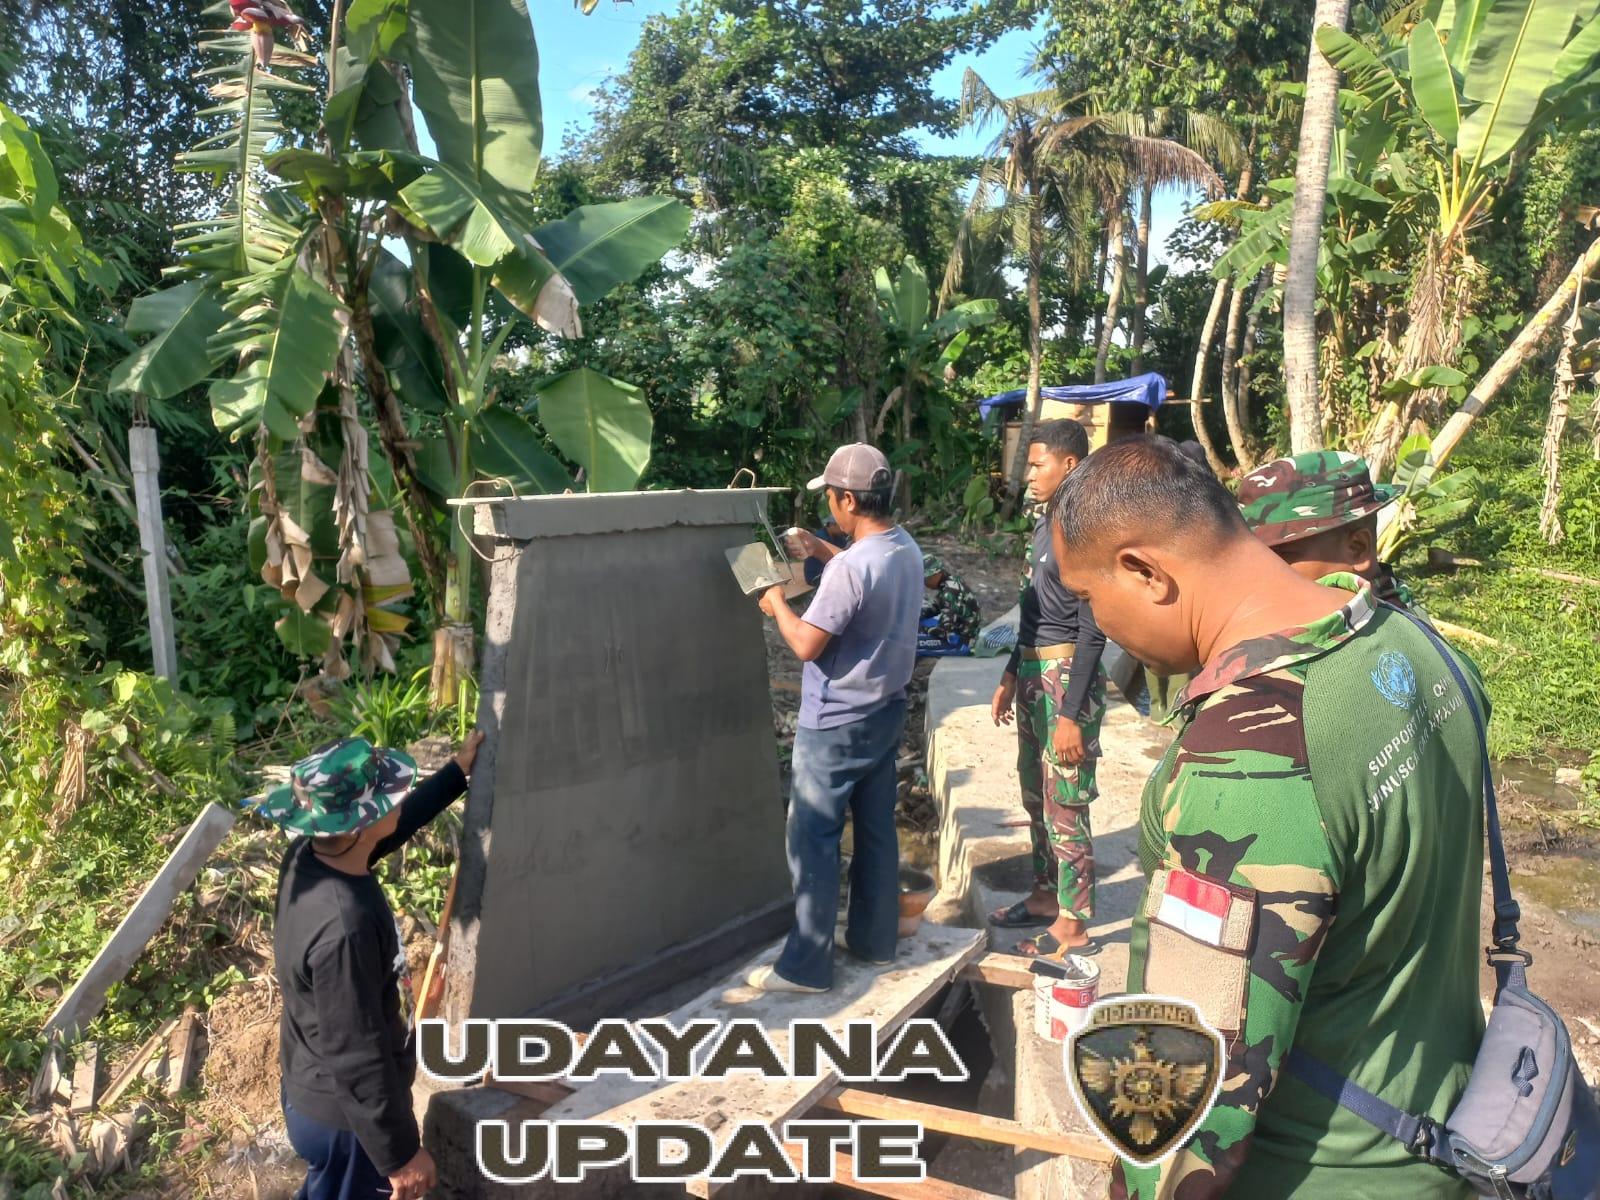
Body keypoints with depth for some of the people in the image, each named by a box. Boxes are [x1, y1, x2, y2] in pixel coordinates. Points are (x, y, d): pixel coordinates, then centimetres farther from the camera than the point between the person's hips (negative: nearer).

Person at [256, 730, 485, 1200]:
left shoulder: (307, 858, -11)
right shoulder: (342, 928, -38)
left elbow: (394, 827, 11)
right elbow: (358, 1059, -30)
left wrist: (458, 771, 19)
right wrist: (401, 1152, -19)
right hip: (344, 1114, -8)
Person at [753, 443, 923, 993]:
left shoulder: (851, 567, -26)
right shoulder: (905, 549, 2)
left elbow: (806, 645, -23)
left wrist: (776, 602, -6)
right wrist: (821, 550, 18)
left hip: (837, 726, -9)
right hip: (886, 712, 9)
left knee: (813, 842, 1)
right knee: (877, 830, 17)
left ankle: (806, 966, 8)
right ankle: (875, 940, 30)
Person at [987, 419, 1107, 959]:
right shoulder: (1046, 524, 11)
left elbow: (1092, 633, -19)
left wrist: (1071, 715, -21)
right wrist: (1011, 677, 20)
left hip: (1067, 677, -9)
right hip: (1034, 673, 9)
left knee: (1065, 805, -2)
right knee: (1036, 796, 18)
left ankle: (1074, 926, 9)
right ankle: (1046, 894, 33)